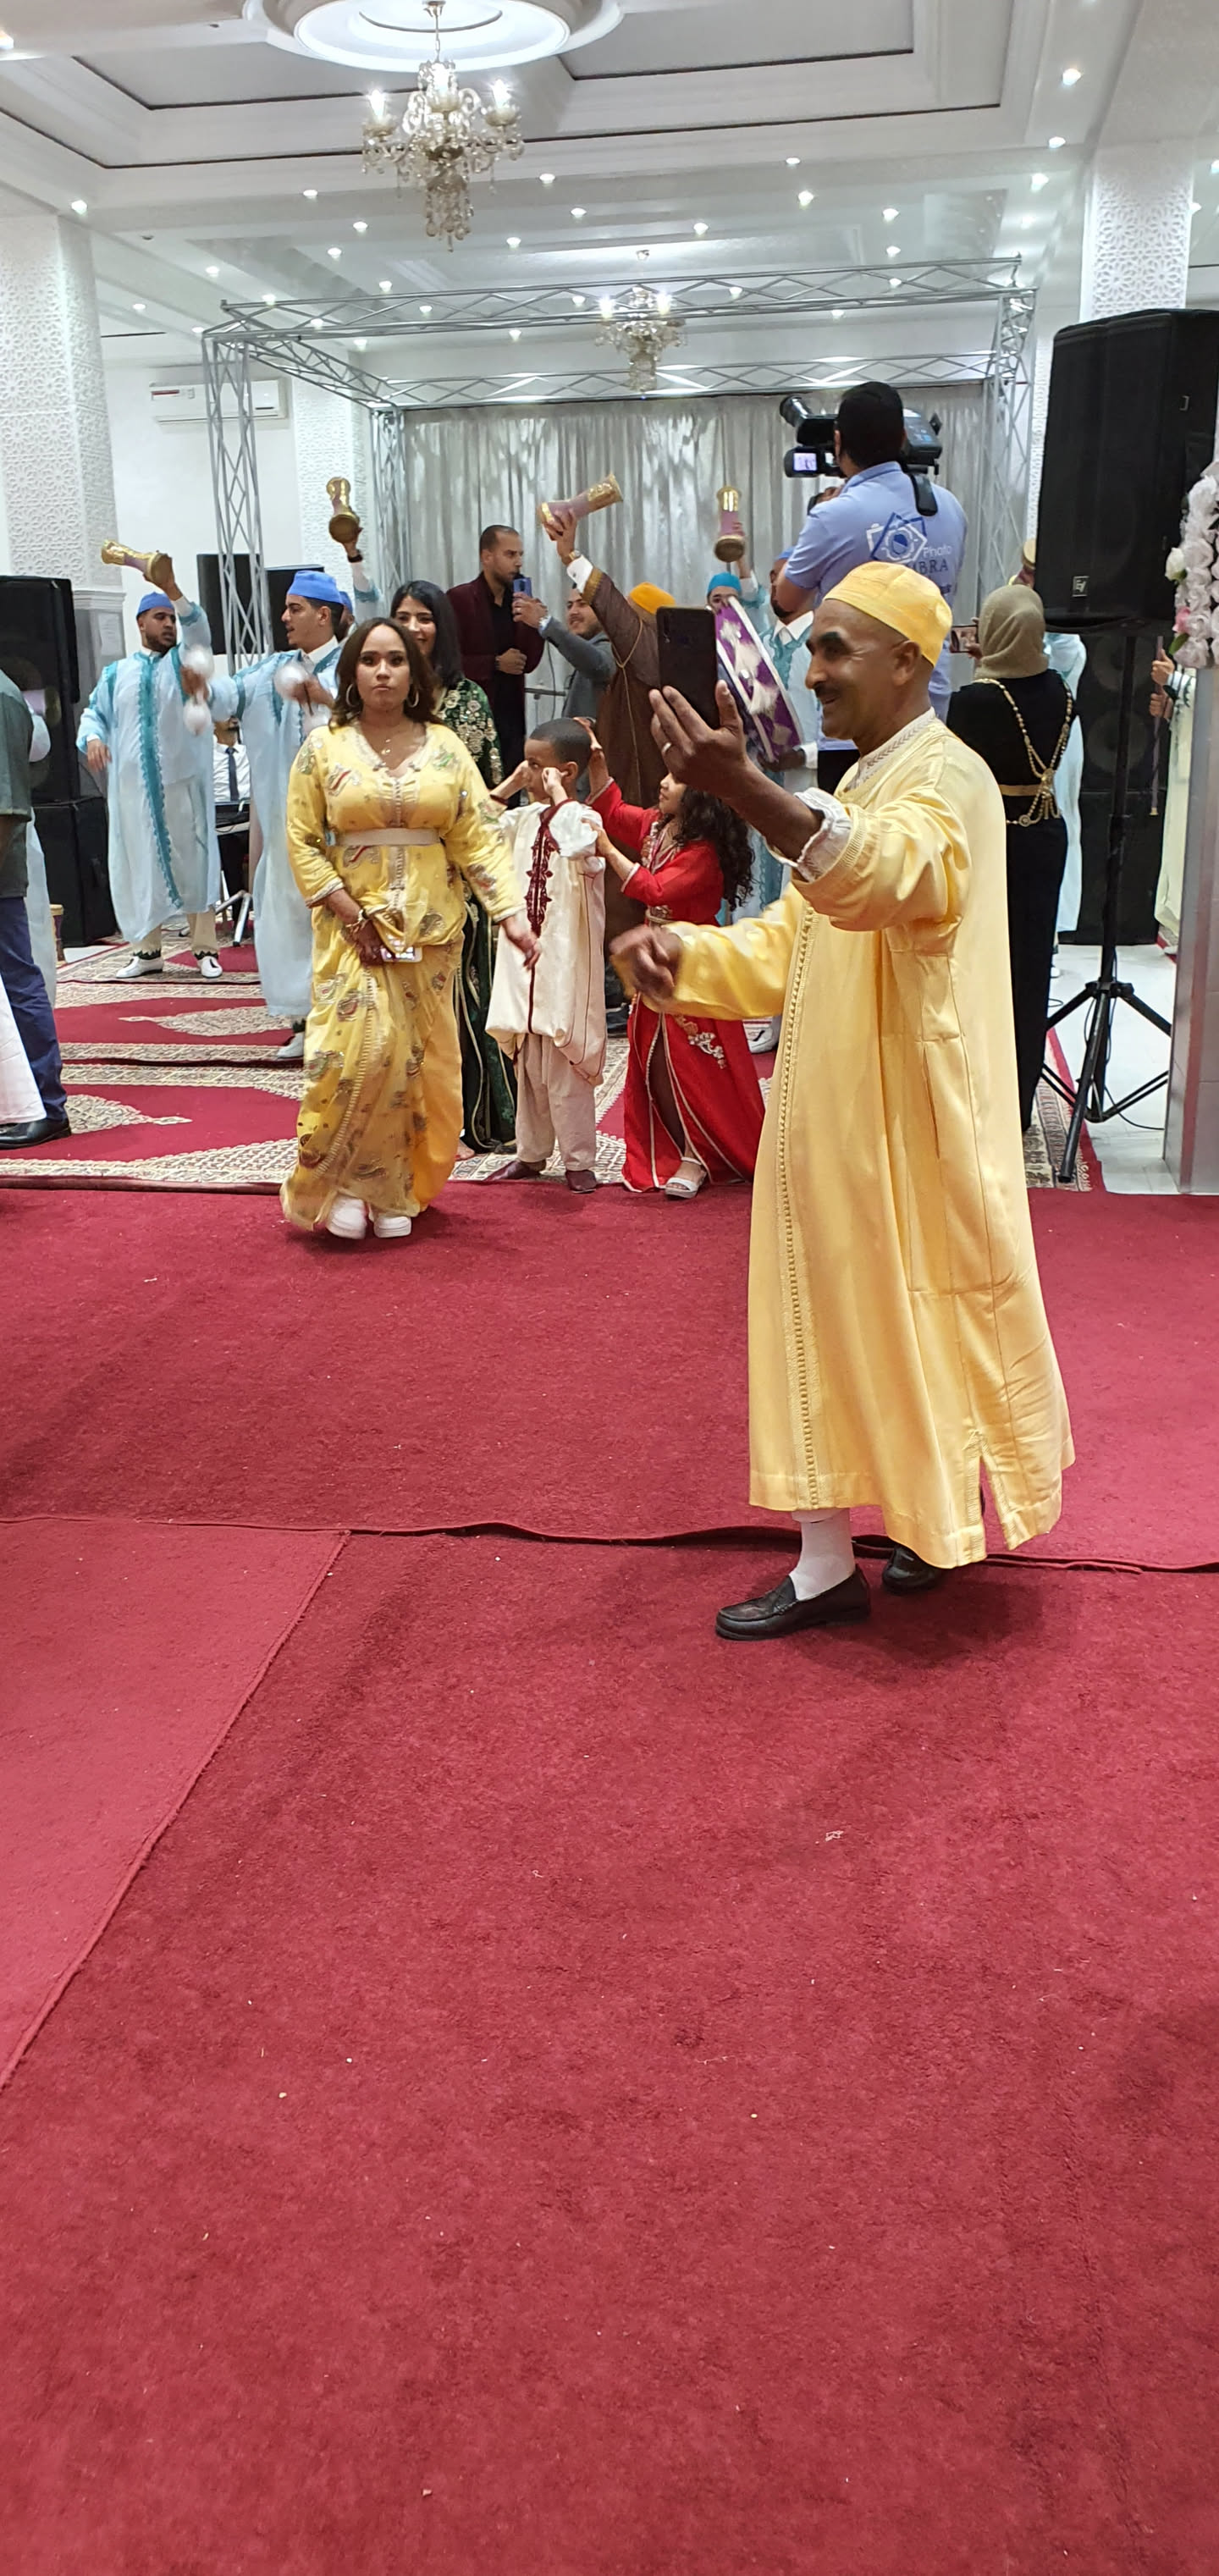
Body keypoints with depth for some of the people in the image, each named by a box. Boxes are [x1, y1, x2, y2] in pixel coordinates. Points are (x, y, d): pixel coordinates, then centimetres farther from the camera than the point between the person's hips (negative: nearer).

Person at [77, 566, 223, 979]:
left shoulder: (183, 662, 8)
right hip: (133, 786, 2)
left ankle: (205, 947, 4)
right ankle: (147, 949, 10)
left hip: (182, 782, -2)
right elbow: (94, 713, 17)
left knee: (192, 859, -1)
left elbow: (198, 630, -10)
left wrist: (172, 589, -27)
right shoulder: (115, 674, 16)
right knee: (140, 865, 3)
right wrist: (93, 738, -7)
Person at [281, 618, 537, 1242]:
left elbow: (479, 835, -1)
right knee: (360, 1048, -14)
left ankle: (395, 1190, 16)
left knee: (419, 1059, 4)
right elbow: (302, 840, -1)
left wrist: (510, 911, -12)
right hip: (356, 924, -2)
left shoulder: (445, 746, 4)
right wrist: (351, 914, -11)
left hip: (431, 926, 2)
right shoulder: (323, 746, 0)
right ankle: (340, 1181, 3)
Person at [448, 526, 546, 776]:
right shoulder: (459, 599, -4)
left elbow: (530, 662, 8)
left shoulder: (517, 600, 13)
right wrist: (496, 663, -12)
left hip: (511, 718, 6)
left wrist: (529, 623, -7)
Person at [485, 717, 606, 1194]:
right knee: (528, 1064, 15)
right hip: (525, 958, 7)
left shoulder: (583, 818, -11)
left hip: (566, 961, -7)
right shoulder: (525, 818, 9)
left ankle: (579, 1160, 8)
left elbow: (579, 845, -34)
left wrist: (556, 794, -23)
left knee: (566, 1068, -2)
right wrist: (510, 785, 8)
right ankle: (532, 1153, 25)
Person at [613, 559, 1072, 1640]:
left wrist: (743, 785, -55)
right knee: (836, 1323, 11)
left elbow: (882, 878, -40)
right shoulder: (868, 786, 15)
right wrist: (689, 953, -8)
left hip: (906, 1116, -9)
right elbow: (795, 938, 11)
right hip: (839, 1113, 9)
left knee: (906, 1316, 3)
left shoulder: (945, 776, -15)